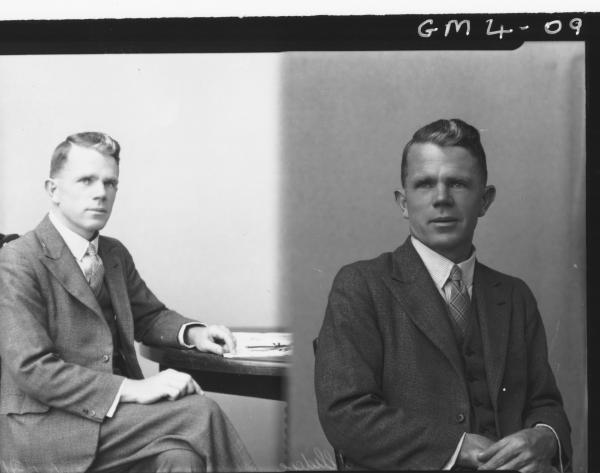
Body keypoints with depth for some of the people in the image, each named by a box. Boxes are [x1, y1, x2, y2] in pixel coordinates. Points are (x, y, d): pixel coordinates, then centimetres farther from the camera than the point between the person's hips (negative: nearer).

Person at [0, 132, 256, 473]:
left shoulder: (115, 254, 14)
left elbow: (149, 315, 29)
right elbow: (31, 369, -18)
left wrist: (191, 332, 5)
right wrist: (132, 389, -24)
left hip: (115, 414, 6)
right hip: (44, 429, -6)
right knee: (200, 413, -22)